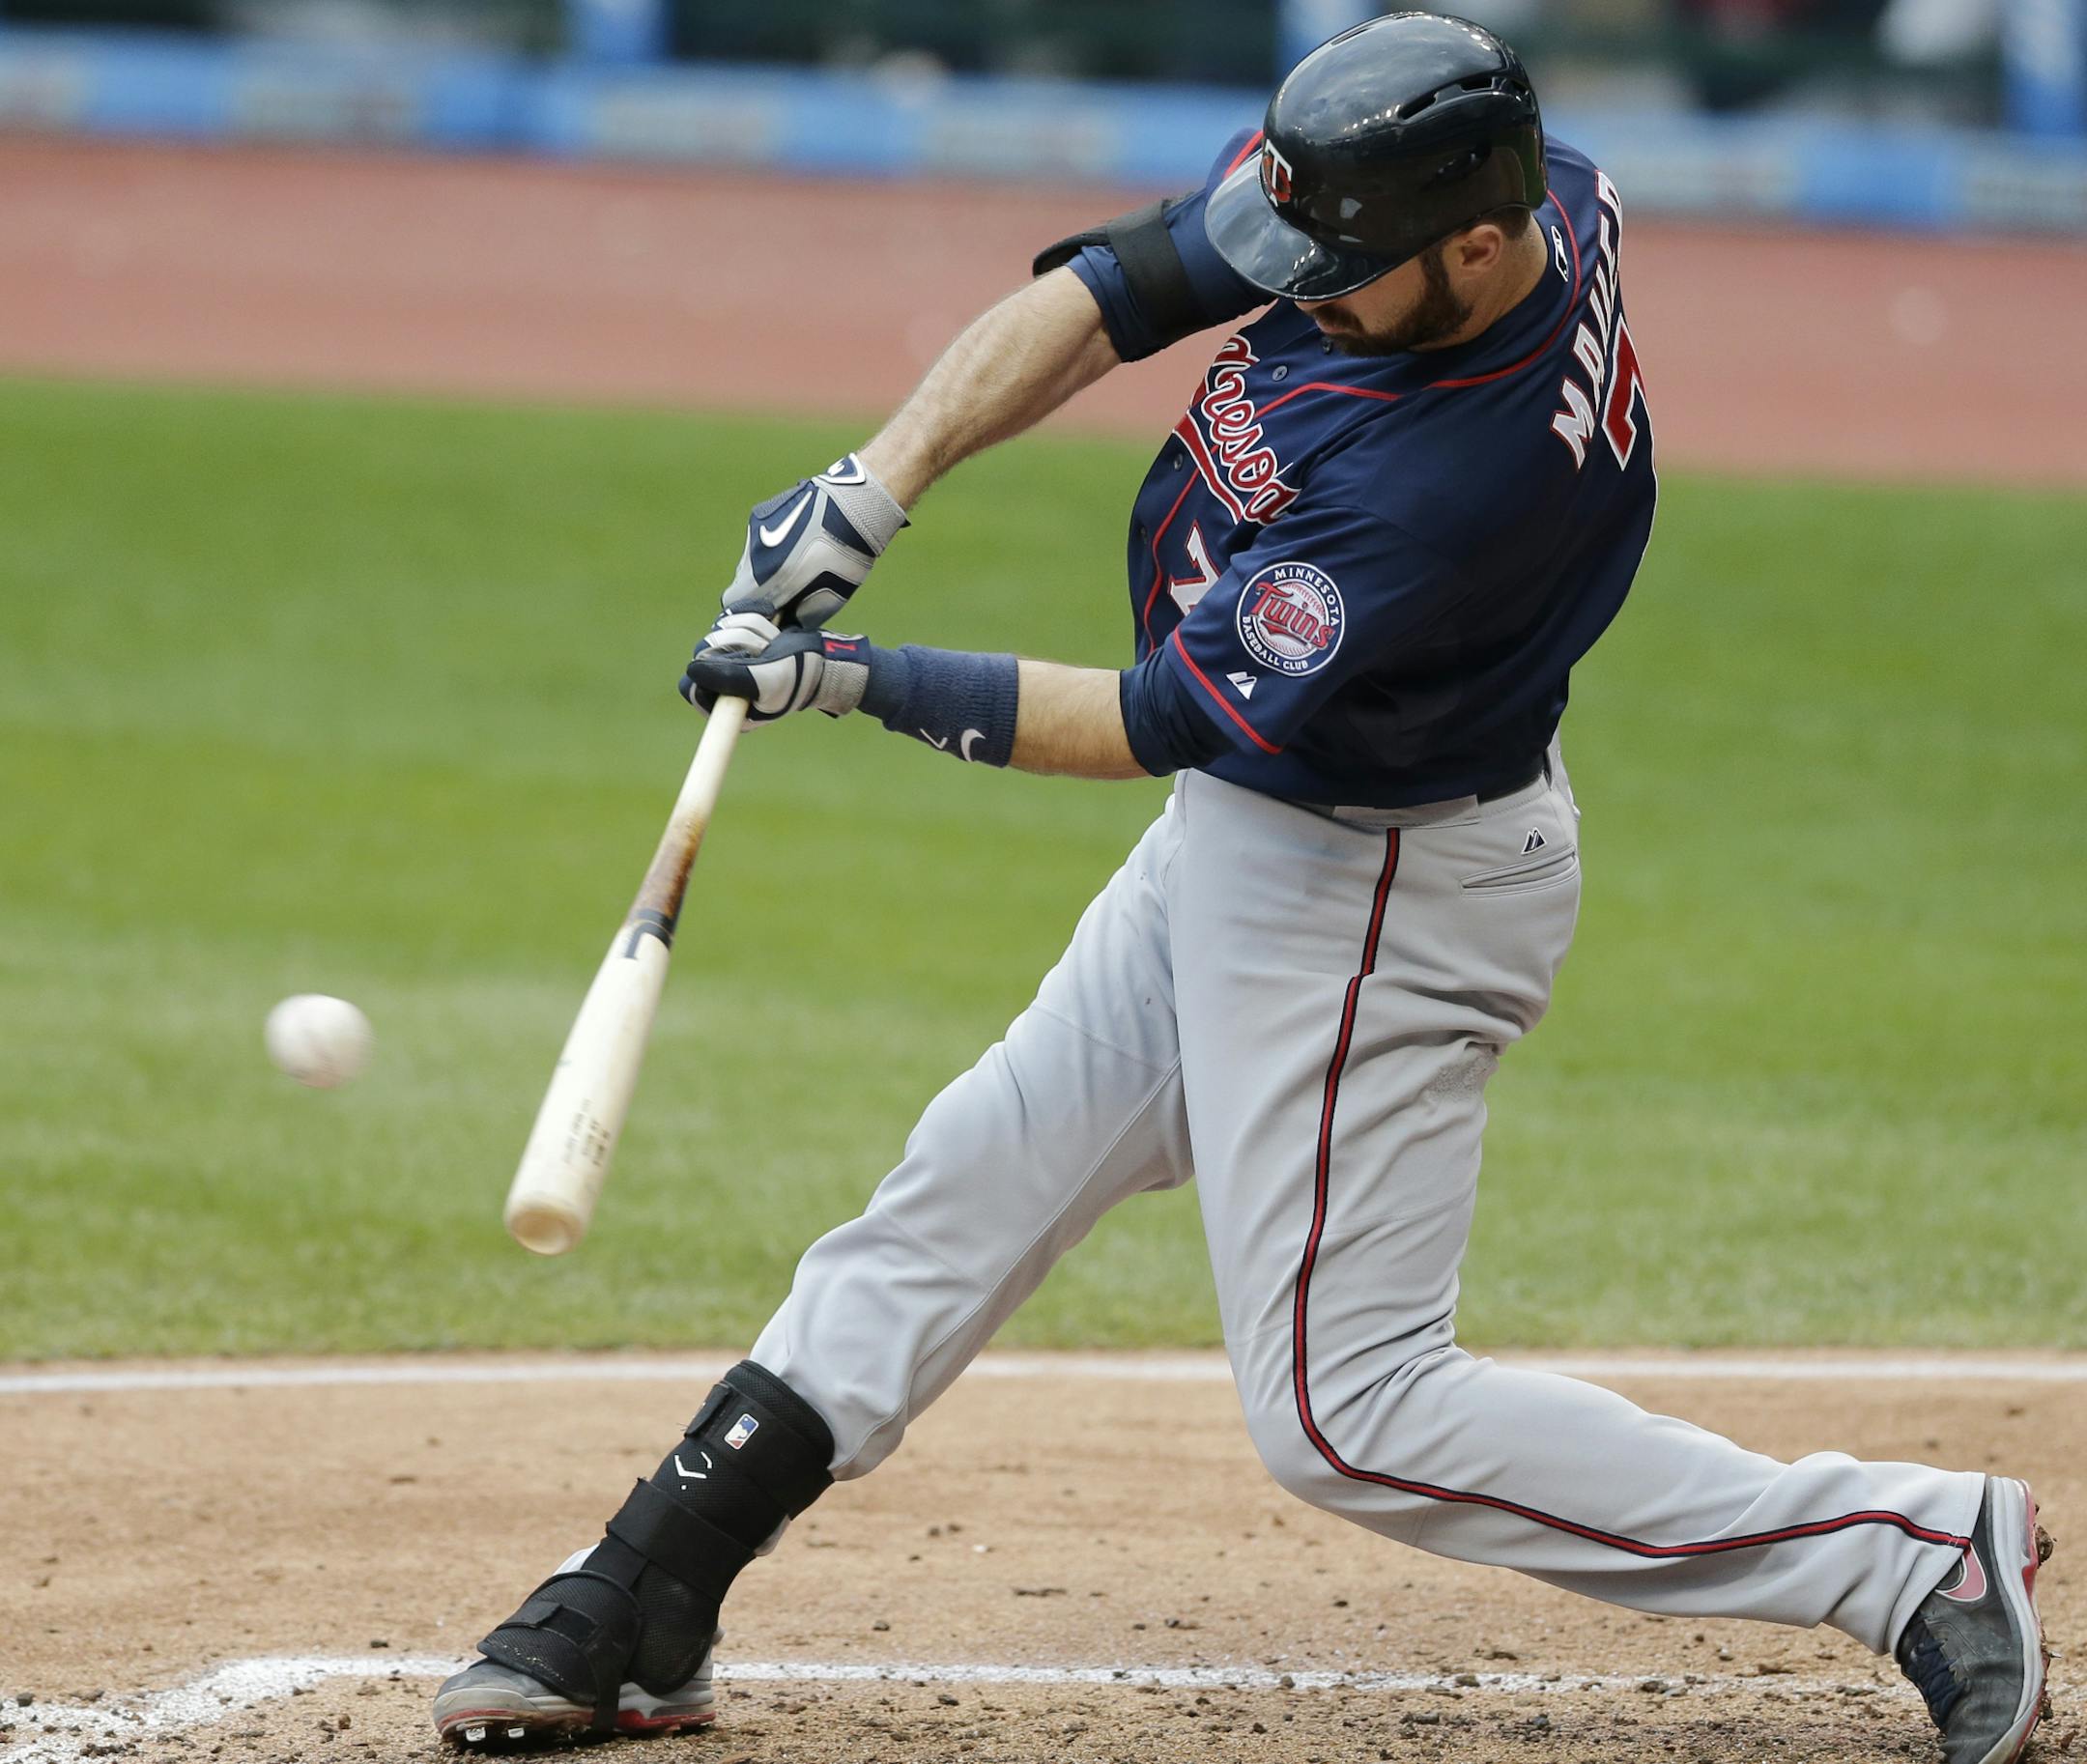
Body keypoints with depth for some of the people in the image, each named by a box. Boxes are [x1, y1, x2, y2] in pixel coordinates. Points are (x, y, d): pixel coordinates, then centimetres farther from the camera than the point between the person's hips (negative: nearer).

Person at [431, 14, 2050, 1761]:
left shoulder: (1466, 475, -35)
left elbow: (1172, 724, -27)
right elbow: (1112, 290, -5)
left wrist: (866, 686, -23)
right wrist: (876, 484, -15)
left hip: (1379, 894, -9)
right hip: (1251, 836, 9)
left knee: (1350, 1413, -5)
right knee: (973, 1178, 14)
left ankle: (1917, 1550, -3)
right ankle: (642, 1614, 23)